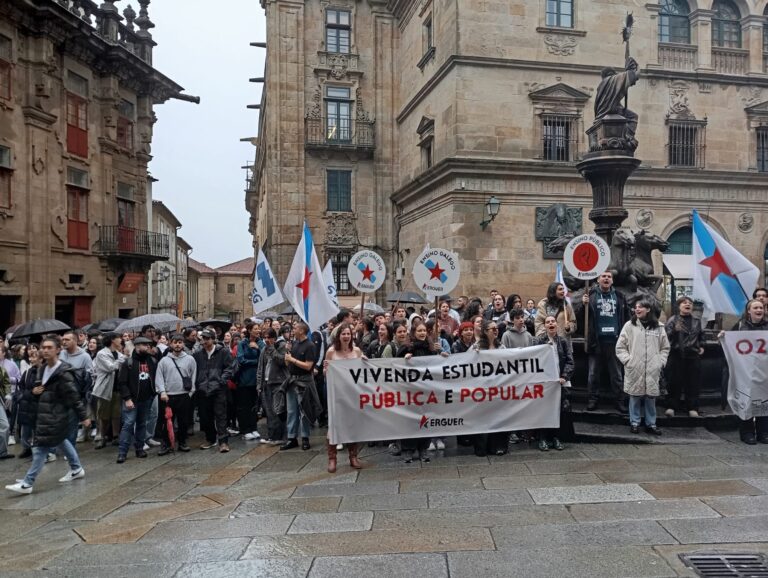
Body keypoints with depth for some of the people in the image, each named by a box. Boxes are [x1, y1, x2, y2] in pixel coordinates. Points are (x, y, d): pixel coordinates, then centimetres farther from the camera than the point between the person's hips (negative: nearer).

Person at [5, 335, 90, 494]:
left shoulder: (63, 372, -19)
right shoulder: (42, 369, 8)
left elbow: (74, 396, -17)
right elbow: (39, 387, 23)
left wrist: (83, 417, -13)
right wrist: (34, 391, -2)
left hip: (56, 415, -9)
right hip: (44, 412, 9)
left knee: (41, 447, -7)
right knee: (60, 440, 19)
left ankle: (27, 483, -2)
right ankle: (77, 469, 34)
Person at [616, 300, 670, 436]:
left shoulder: (658, 327, 6)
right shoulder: (629, 325, 1)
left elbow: (665, 347, 14)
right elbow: (620, 347, 3)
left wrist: (661, 362, 4)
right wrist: (627, 360, -6)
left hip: (652, 370, 1)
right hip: (634, 369, -1)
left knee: (651, 397, 6)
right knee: (635, 396, 3)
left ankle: (651, 424, 18)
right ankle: (634, 423, 15)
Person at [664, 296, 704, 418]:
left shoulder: (696, 321, 13)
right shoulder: (672, 320, -3)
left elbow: (701, 335, 29)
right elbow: (666, 334, -14)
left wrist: (701, 346, 16)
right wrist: (675, 330, -31)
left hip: (693, 355, 4)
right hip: (676, 354, -4)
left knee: (693, 382, 5)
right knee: (674, 381, 0)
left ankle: (692, 408, 13)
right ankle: (671, 406, 9)